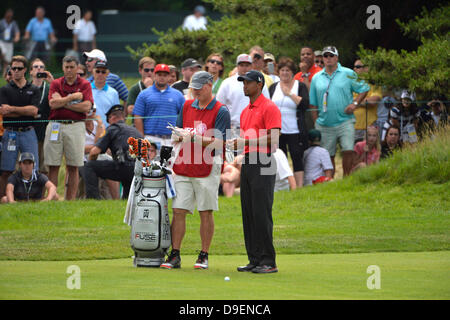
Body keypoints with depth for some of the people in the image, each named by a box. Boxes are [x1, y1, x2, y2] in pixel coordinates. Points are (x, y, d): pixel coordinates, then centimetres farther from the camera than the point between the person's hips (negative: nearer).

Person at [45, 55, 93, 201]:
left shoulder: (85, 84, 7)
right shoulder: (56, 84, 11)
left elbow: (86, 107, -7)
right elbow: (53, 103, -4)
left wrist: (63, 103, -5)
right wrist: (73, 97, -5)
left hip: (75, 126, -1)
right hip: (55, 126, 1)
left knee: (73, 167, 0)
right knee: (53, 166, -1)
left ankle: (70, 200, 3)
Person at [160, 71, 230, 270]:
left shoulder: (220, 111, -3)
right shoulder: (187, 106, 15)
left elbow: (218, 142, -11)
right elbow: (179, 133, 19)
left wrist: (194, 138, -20)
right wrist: (180, 137, -5)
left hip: (207, 168, -5)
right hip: (183, 167, 5)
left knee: (206, 213, 0)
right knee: (178, 211, 0)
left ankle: (204, 256, 7)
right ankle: (174, 255, 2)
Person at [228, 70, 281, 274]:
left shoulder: (269, 108, -6)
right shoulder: (246, 111, 21)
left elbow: (273, 138, -16)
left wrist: (247, 141, -20)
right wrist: (235, 143, 5)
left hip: (263, 163, -9)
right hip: (247, 163, 9)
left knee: (261, 213, -11)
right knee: (248, 213, 7)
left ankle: (268, 262, -9)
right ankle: (254, 259, 11)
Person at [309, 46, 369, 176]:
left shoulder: (348, 74, 4)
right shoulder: (316, 78, 10)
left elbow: (363, 89, 6)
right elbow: (313, 103, 13)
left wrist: (354, 103, -9)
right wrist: (316, 122, 5)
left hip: (344, 122, -2)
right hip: (324, 125, 2)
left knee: (348, 151, -13)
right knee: (327, 156, 5)